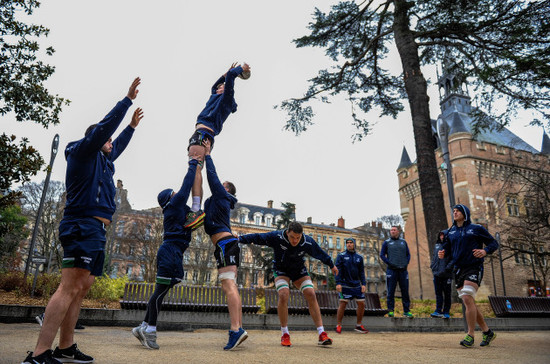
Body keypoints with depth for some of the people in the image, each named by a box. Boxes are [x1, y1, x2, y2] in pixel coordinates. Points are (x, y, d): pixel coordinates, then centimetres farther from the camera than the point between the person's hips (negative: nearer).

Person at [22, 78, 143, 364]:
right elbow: (105, 127, -11)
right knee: (70, 288, -16)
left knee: (81, 289, 8)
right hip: (83, 226, -10)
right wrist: (128, 99, -7)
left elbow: (118, 145, 43)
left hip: (95, 231, 10)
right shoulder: (82, 151, 1)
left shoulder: (100, 159, 25)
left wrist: (132, 126, 48)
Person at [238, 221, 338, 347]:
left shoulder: (308, 242, -20)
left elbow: (321, 254, -2)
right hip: (281, 270, -2)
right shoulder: (276, 237, -28)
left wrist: (332, 265, 13)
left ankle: (321, 334, -10)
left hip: (299, 270, 2)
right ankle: (285, 334, -10)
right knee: (283, 295, -26)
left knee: (311, 295, -15)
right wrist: (240, 239, -24)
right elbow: (257, 237, -19)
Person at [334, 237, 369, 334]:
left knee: (361, 304, 3)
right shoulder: (341, 256, 1)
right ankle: (338, 325, 5)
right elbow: (338, 270, -4)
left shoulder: (359, 257, 12)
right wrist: (338, 283, -13)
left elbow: (361, 272, 14)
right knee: (343, 304, -7)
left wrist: (363, 283, 3)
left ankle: (359, 325, 19)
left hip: (357, 285, 4)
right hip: (345, 285, -4)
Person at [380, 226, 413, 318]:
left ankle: (406, 311, 12)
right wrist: (390, 264, -8)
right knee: (391, 292, -1)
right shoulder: (386, 243, 7)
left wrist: (406, 263, 1)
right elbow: (382, 255, 3)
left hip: (403, 270, 2)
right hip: (392, 270, -2)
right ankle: (390, 310, 6)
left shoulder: (403, 242, 15)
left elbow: (408, 254, 17)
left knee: (405, 291, 4)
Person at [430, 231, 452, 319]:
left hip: (446, 275, -5)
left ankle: (446, 312, 12)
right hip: (436, 274, 5)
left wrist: (447, 268, -18)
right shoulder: (436, 245, 13)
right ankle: (438, 311, 7)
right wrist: (432, 266, 7)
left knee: (447, 294, 6)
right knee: (438, 293, 5)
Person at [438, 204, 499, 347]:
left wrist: (485, 251, -16)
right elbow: (447, 247, 17)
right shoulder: (451, 232, 15)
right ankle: (487, 332, 24)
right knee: (469, 303, 8)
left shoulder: (476, 228, 2)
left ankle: (470, 336, -10)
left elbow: (494, 243, 5)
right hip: (458, 270, 6)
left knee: (467, 299, -18)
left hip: (473, 268, -5)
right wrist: (442, 253, -7)